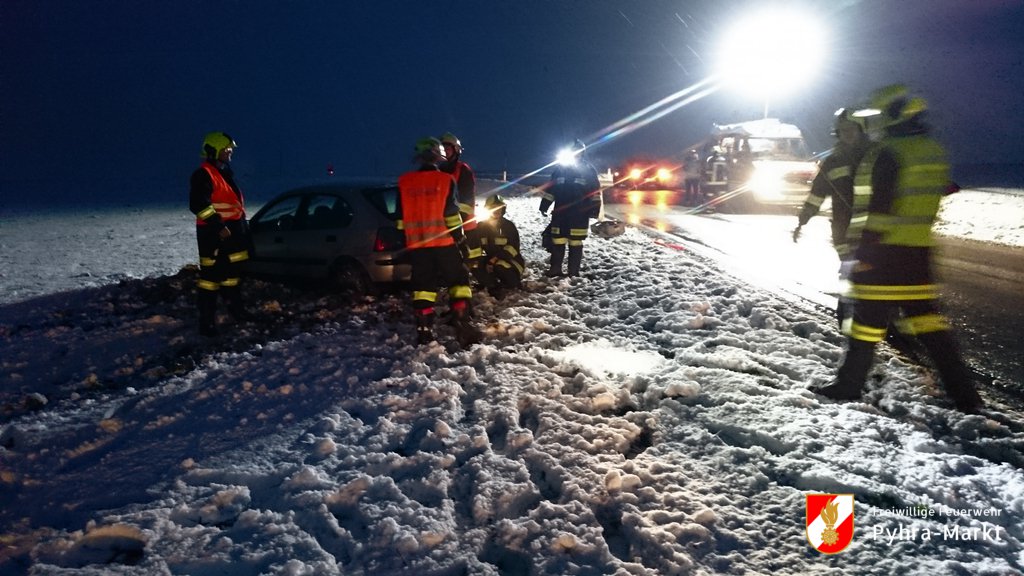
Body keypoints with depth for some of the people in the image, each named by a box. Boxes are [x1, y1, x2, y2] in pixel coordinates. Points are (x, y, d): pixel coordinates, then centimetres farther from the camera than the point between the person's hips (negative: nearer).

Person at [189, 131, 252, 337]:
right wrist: (218, 226, -25)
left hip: (233, 231, 9)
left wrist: (242, 224, 25)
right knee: (211, 275, -7)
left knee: (233, 271, 16)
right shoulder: (203, 175, -12)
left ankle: (235, 308, 28)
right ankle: (207, 320, -3)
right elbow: (198, 204, -23)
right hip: (213, 233, -9)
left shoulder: (226, 172, 18)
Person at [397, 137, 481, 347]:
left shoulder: (404, 182, 5)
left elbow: (400, 215, 8)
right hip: (444, 241, -3)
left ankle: (424, 330, 6)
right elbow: (451, 213, -5)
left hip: (416, 243, 3)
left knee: (422, 284, 8)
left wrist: (402, 238, 17)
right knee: (458, 280, 8)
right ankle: (461, 325, -1)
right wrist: (459, 235, 6)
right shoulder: (445, 180, -4)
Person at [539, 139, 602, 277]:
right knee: (557, 242, 5)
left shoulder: (589, 169, 2)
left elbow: (595, 191, 0)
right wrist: (544, 205, 10)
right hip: (560, 213, 3)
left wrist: (594, 210, -7)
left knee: (575, 243, 1)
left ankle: (573, 271, 7)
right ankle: (555, 269, 14)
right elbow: (549, 188, 14)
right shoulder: (560, 168, 9)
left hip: (579, 214, -3)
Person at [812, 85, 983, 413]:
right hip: (919, 250, 8)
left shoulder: (889, 152, -14)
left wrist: (865, 251, -16)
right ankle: (964, 395, 14)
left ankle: (848, 388, 10)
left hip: (886, 250, -7)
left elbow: (880, 206, -19)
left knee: (869, 318, 0)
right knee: (926, 317, 13)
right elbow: (939, 193, 17)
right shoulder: (934, 150, 11)